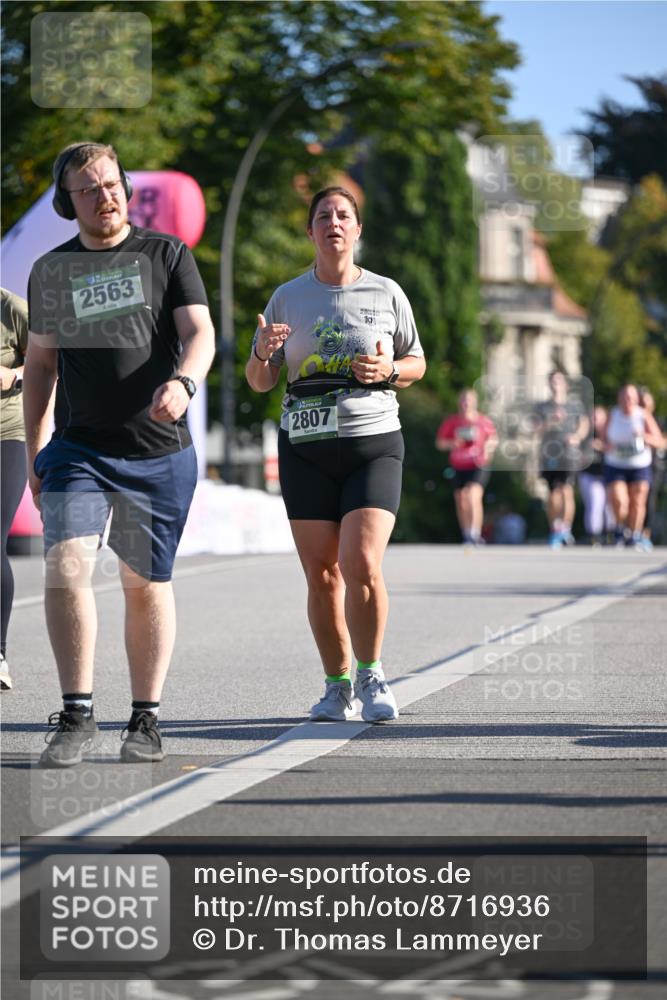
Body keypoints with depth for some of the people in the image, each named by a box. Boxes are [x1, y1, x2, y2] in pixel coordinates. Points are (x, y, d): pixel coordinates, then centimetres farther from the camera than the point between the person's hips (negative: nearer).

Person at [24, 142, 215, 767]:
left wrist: (182, 382, -24)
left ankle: (146, 719, 16)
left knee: (146, 585, 5)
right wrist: (33, 451, 14)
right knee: (65, 567, -17)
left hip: (159, 452, -1)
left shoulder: (166, 254, 6)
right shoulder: (51, 271, 12)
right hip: (78, 449, 1)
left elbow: (199, 332, -3)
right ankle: (76, 716, -13)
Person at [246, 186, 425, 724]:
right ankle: (338, 684, 15)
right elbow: (260, 382, 10)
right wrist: (263, 354, -13)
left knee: (362, 564, -17)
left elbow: (417, 363, 15)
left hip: (374, 442, -2)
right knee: (321, 575, 1)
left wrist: (388, 369, -7)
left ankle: (370, 673, -1)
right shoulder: (287, 298, 7)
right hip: (306, 447, 2)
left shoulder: (387, 294, 5)